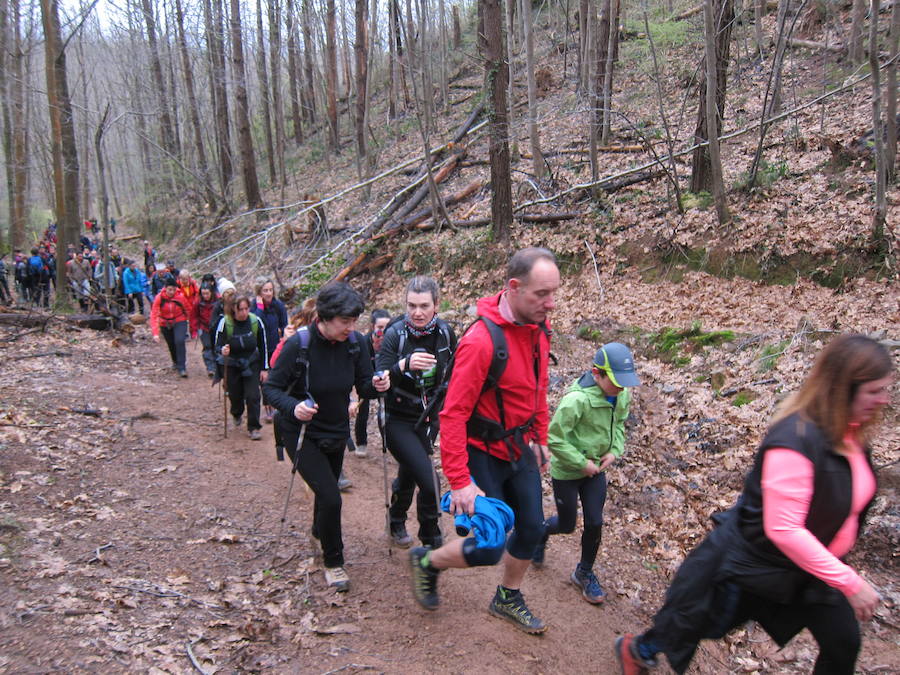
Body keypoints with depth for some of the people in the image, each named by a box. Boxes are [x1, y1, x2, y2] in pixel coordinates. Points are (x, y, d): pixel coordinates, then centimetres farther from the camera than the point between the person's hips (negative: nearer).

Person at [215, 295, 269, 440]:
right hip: (232, 365, 0)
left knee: (253, 396, -9)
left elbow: (263, 346, -3)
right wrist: (222, 350, -39)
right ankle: (237, 414, 47)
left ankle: (253, 428, 5)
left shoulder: (256, 321, -14)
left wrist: (264, 368, -1)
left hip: (252, 364, 0)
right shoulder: (225, 322, -19)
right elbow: (218, 346, -14)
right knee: (235, 395, 12)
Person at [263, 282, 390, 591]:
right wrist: (293, 406, -36)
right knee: (330, 497, -14)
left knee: (328, 487, 26)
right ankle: (333, 562, 11)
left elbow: (364, 388, -5)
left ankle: (320, 530, 59)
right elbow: (271, 387, -17)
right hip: (301, 433, -5)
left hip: (337, 431, 5)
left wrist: (376, 385, -28)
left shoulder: (356, 342, -13)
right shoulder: (298, 344, -24)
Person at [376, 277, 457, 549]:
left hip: (429, 419, 5)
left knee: (409, 474, 23)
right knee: (429, 481, -16)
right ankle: (432, 543, 7)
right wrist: (405, 364, -42)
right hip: (398, 421, -4)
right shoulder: (395, 334, -19)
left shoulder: (445, 332, -7)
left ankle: (397, 523, 51)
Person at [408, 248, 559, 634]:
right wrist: (459, 481, -26)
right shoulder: (481, 341, -27)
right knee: (488, 549, -3)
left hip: (519, 448, 8)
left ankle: (508, 600, 40)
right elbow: (453, 415, -26)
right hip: (482, 453, -7)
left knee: (531, 529, 15)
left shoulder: (538, 328, -2)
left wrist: (540, 439, 19)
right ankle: (427, 562, 27)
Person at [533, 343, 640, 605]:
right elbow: (555, 438, -26)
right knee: (567, 525, 10)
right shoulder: (577, 399, -31)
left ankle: (584, 572, 31)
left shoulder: (622, 395, -9)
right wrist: (582, 463, -21)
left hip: (596, 470, 5)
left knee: (595, 523, 7)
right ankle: (542, 531, 46)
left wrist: (614, 451, -3)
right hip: (567, 472, -5)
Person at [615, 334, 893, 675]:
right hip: (754, 564, -7)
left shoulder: (851, 434, -6)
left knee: (844, 645, 11)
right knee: (691, 626, 13)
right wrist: (849, 582, -28)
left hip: (810, 565, 7)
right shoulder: (795, 440, -34)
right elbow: (783, 529, -34)